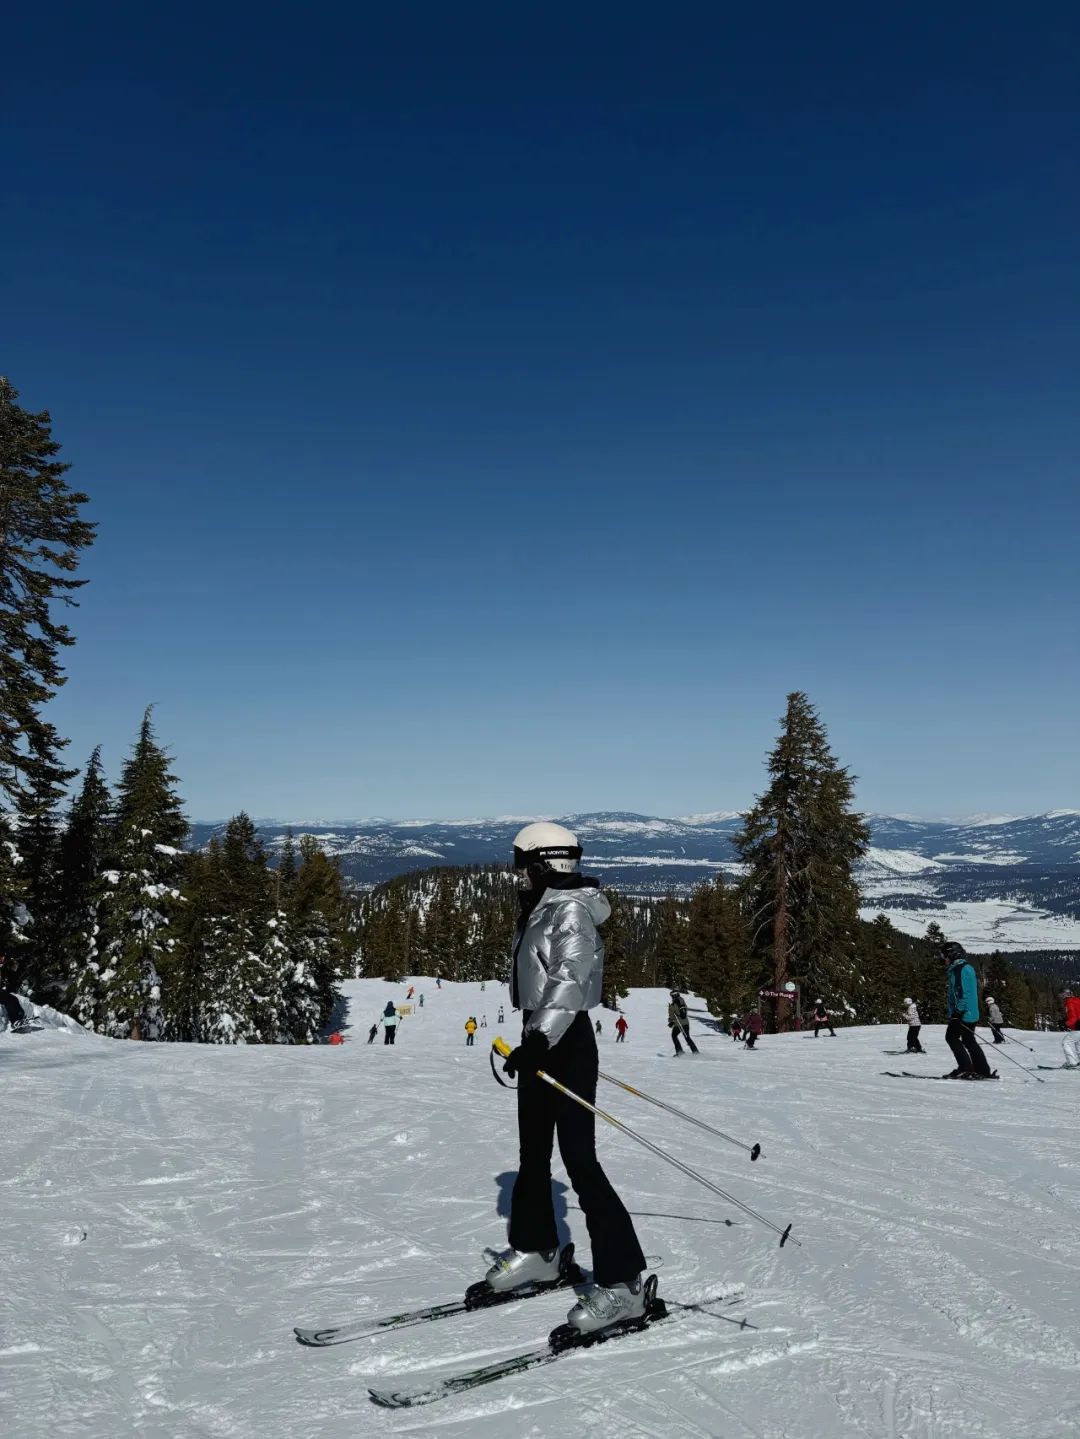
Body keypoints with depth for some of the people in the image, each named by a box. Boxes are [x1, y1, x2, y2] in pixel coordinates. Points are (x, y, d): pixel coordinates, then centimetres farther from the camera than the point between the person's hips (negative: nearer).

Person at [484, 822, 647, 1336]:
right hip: (540, 1041, 10)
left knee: (579, 1160, -9)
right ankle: (535, 1250, 35)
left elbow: (570, 980, -29)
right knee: (532, 1152, 18)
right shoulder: (541, 910, 13)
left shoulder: (570, 911, -16)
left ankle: (622, 1281, -3)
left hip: (564, 1044, -10)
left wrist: (540, 1038, -39)